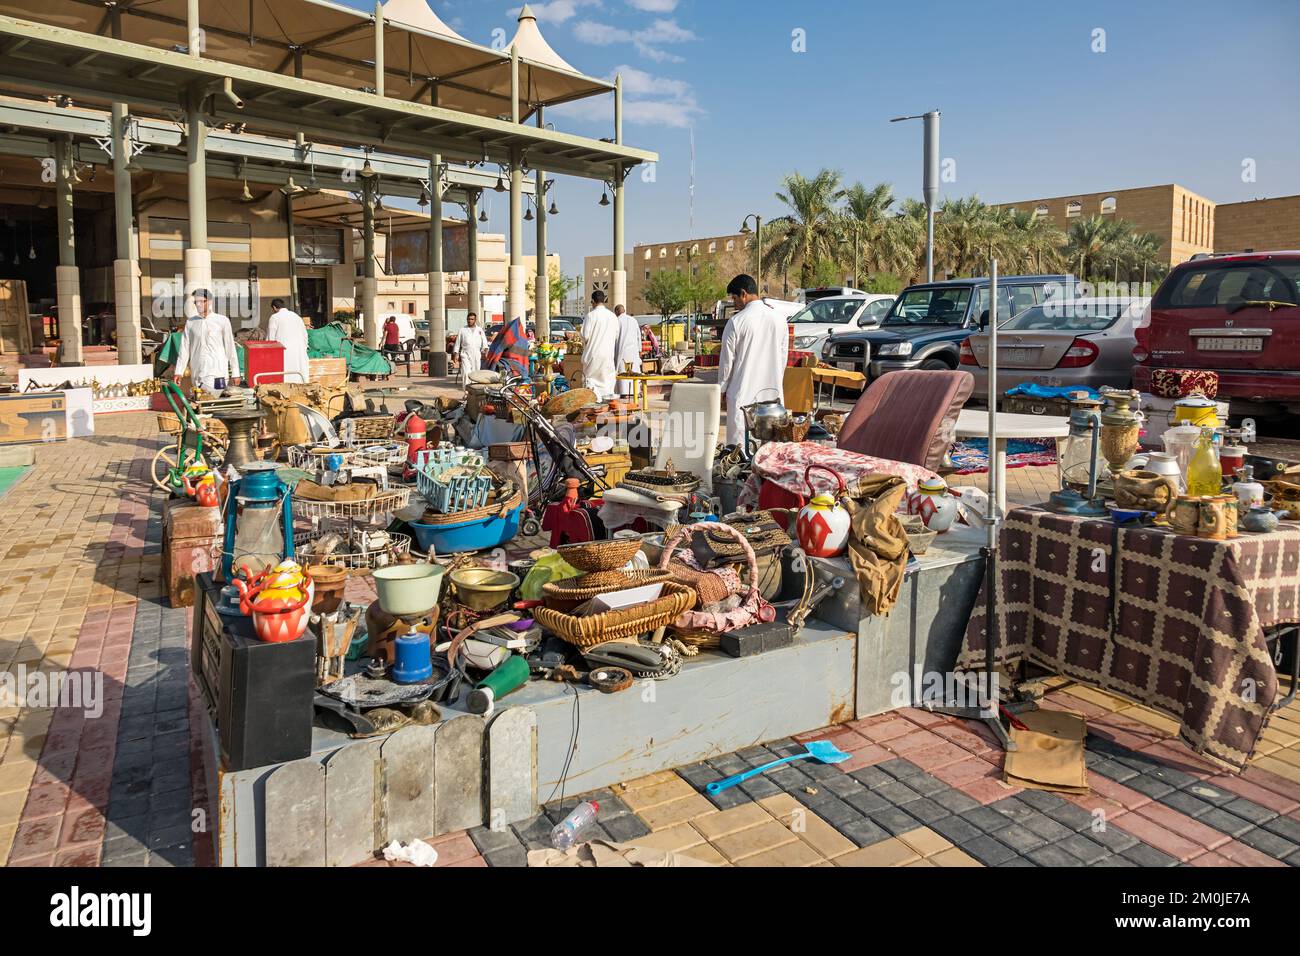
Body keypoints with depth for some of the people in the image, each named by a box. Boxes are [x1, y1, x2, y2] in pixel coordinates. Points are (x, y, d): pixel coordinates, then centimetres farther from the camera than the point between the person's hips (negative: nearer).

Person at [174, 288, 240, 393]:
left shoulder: (222, 321, 1)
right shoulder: (190, 322, 10)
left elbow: (230, 348, 3)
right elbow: (184, 349, 11)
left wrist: (235, 373, 2)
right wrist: (179, 372, 4)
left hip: (217, 373, -3)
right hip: (196, 374, 3)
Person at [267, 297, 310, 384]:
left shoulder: (274, 317, -3)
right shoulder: (296, 316, 13)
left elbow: (270, 338, -1)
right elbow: (304, 335, 16)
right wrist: (303, 349, 23)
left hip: (284, 350, -5)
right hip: (299, 351, 5)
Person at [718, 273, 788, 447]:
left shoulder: (737, 321, -11)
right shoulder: (779, 318, 5)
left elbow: (727, 360, -5)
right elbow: (783, 357, 11)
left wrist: (722, 388, 7)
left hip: (743, 393, -5)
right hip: (772, 392, 5)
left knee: (739, 443, 0)